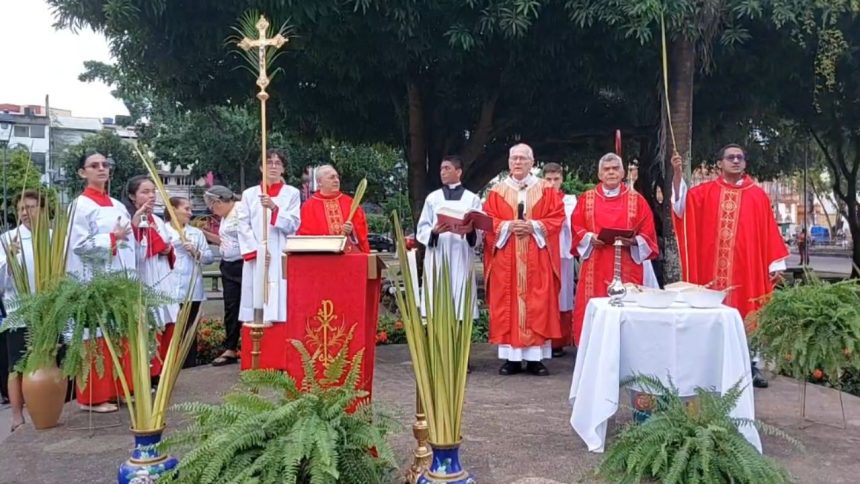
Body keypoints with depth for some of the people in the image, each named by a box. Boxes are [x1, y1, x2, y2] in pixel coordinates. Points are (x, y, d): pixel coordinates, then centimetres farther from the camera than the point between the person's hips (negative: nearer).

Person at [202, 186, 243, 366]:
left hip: (243, 265, -9)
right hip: (229, 267, 9)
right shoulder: (225, 216, 17)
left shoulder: (241, 210, -12)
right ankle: (230, 349, 16)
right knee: (231, 308, 10)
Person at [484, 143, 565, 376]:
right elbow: (488, 221, 3)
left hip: (537, 260, 0)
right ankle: (511, 358, 5)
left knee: (537, 305, -2)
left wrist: (534, 226, -14)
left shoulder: (546, 190, 7)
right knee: (507, 306, 0)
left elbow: (557, 217, -1)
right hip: (506, 258, 1)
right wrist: (507, 226, -14)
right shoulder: (497, 191, 9)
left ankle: (535, 358, 4)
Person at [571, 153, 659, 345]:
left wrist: (633, 241, -15)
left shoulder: (636, 199, 6)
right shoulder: (587, 198, 9)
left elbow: (647, 232, 3)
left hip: (626, 268, 0)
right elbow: (576, 228, 6)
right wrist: (590, 238, -13)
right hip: (595, 267, 1)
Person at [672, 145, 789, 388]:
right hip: (713, 267, 0)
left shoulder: (758, 195, 6)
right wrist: (677, 173, -23)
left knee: (746, 314, 3)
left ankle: (751, 365, 12)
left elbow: (769, 231, 5)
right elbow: (682, 205, -11)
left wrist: (776, 263, 1)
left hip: (747, 266, 0)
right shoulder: (705, 192, 5)